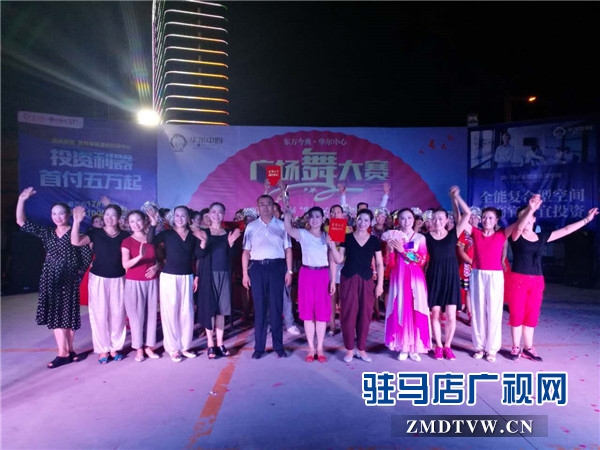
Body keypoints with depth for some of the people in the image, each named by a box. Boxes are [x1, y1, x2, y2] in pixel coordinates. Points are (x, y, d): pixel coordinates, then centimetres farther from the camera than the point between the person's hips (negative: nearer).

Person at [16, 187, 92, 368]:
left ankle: (67, 351, 14)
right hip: (51, 279, 5)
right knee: (55, 314, 6)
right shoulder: (46, 232, 7)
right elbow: (21, 222, 2)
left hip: (69, 279, -4)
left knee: (68, 314, 4)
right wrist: (22, 199, -5)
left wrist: (78, 271, -6)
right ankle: (65, 352, 13)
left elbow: (87, 255, -6)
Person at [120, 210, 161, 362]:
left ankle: (149, 346, 16)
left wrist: (157, 266, -6)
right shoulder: (127, 241, -2)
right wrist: (140, 256, -30)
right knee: (136, 315, -1)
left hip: (152, 282, 3)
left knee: (151, 314, 6)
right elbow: (125, 264, -13)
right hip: (134, 283, -3)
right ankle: (139, 349, 10)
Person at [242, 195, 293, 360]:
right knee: (259, 307, 6)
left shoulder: (281, 225, 7)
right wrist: (245, 273, 2)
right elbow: (246, 251, 7)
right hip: (257, 267, 1)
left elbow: (288, 249, 6)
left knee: (276, 307, 5)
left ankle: (278, 346, 16)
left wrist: (289, 271, 0)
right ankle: (259, 347, 15)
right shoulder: (251, 226, 8)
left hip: (277, 267, 0)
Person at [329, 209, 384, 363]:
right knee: (348, 313, 1)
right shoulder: (346, 238, 1)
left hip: (366, 280, 2)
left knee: (365, 314, 6)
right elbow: (339, 260, -2)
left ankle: (361, 349, 21)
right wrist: (332, 245, -14)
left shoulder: (374, 241, 5)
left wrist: (380, 284, 1)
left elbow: (379, 264, 6)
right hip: (348, 279, -1)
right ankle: (349, 349, 16)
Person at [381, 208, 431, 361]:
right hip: (398, 279, 0)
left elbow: (422, 260, -8)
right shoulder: (393, 237, 5)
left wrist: (403, 250, -14)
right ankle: (403, 347, 10)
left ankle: (414, 347, 10)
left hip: (415, 279, 0)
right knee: (400, 311, 0)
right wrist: (390, 248, -15)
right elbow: (389, 264, 2)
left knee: (415, 311, -1)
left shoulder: (420, 238, 5)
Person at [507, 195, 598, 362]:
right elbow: (519, 227, -27)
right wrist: (529, 209, -43)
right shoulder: (516, 236, -5)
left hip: (536, 281, 4)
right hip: (518, 279, -4)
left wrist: (587, 219, 18)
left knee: (532, 316, 10)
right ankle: (516, 347, 13)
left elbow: (566, 230, 16)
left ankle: (528, 348, 21)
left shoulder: (542, 237, 10)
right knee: (517, 315, 1)